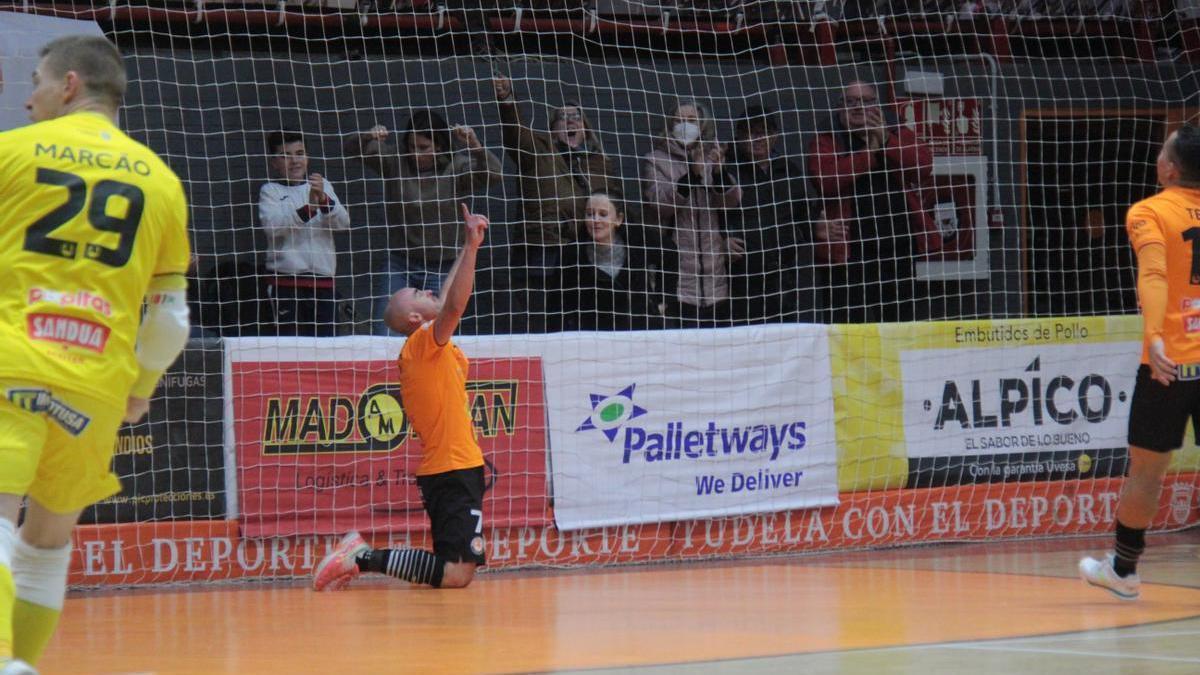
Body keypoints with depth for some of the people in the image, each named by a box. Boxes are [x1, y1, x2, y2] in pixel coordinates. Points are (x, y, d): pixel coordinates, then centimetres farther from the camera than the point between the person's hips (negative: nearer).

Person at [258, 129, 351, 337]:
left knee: (326, 338, 1)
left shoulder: (323, 186, 15)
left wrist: (324, 200, -16)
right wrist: (307, 209, -26)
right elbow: (272, 225, -13)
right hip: (287, 280, -3)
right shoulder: (270, 191, 5)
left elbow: (343, 223, 3)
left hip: (323, 279, 3)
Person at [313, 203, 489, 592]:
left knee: (453, 568, 10)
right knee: (457, 574, -19)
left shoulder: (428, 347, 17)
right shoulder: (425, 342, -9)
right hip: (454, 469, -10)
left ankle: (361, 555, 7)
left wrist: (469, 247, 33)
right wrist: (471, 247, -29)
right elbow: (455, 305, -26)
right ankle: (366, 560, -17)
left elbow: (449, 300, 32)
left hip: (443, 469, 10)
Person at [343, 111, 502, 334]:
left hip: (440, 270, -1)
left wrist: (475, 145, -32)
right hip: (399, 266, 1)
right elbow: (352, 150, -4)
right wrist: (368, 138, -27)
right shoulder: (395, 162, -1)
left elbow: (494, 175, -16)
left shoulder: (457, 168, -4)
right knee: (385, 339, -6)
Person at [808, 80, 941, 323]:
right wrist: (869, 151, -9)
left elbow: (924, 164, -3)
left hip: (899, 245, 3)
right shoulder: (827, 142, 7)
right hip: (849, 249, -3)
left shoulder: (899, 136, 15)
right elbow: (825, 179, -13)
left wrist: (885, 141, -11)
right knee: (852, 322, -7)